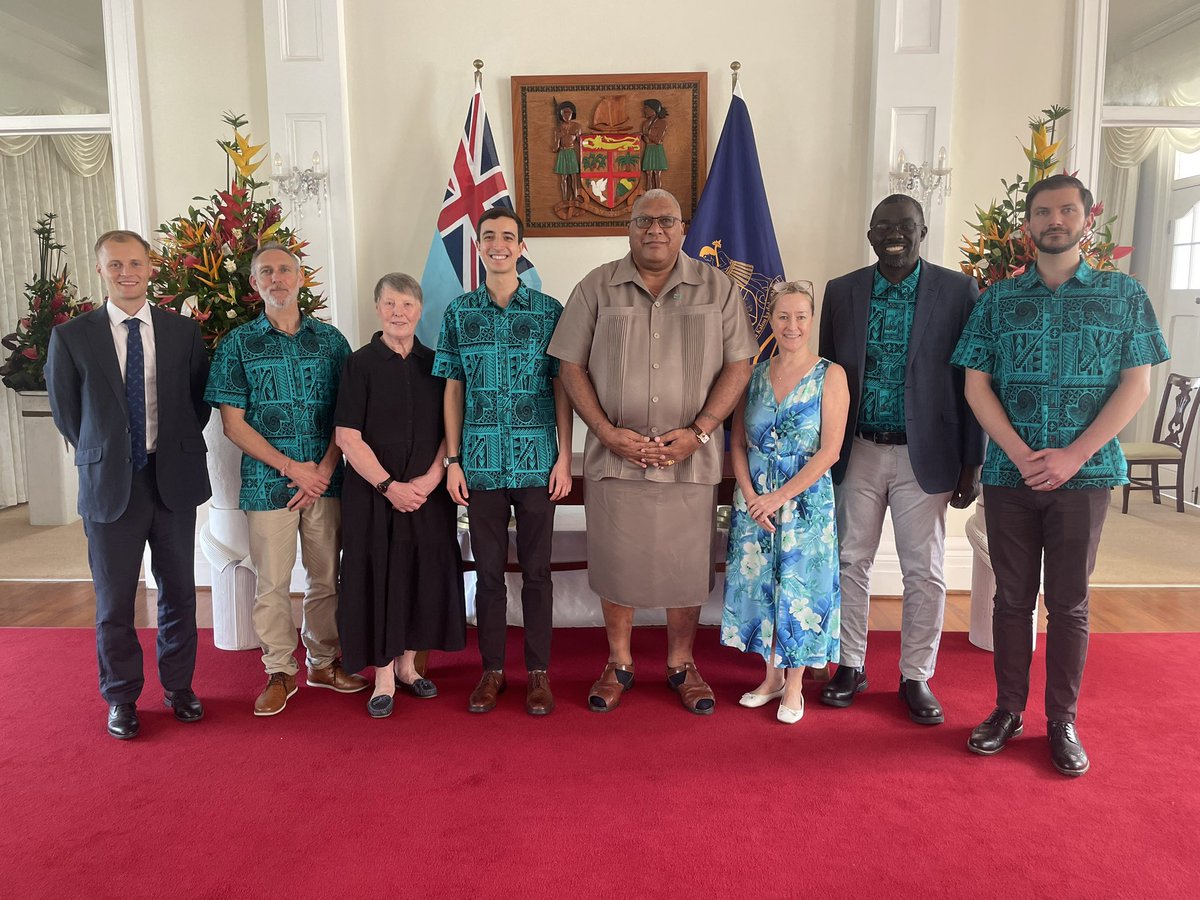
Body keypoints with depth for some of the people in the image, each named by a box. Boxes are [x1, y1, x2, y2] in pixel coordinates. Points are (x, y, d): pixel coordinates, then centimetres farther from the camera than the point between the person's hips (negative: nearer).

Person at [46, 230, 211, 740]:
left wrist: (177, 451, 3)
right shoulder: (71, 337, -2)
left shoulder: (183, 332, 1)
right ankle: (121, 697, 27)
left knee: (179, 592, 12)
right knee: (114, 600, 9)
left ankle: (178, 686, 29)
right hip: (109, 485, -1)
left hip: (173, 481, 1)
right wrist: (100, 456, 4)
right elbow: (65, 412, 5)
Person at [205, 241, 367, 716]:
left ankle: (323, 662, 26)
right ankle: (280, 672, 21)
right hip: (267, 481, -1)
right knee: (272, 583, 5)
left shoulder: (330, 338, 6)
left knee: (326, 576, 9)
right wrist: (291, 467, -11)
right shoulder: (237, 344, 2)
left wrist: (325, 470, -9)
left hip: (325, 479, 2)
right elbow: (233, 423, -2)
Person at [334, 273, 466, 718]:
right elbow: (348, 437, -7)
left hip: (427, 492, 3)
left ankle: (407, 664, 27)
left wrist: (431, 478, -10)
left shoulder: (434, 363, 6)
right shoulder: (360, 364, -2)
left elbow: (451, 429, 5)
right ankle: (383, 678, 15)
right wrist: (389, 486, -15)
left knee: (424, 575, 8)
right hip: (373, 493, -3)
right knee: (378, 577, 2)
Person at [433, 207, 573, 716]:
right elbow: (453, 391, 7)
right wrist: (453, 461, 2)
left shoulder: (549, 311, 2)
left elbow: (562, 388, 3)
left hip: (538, 463, -1)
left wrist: (564, 458, -3)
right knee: (488, 572, 9)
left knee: (537, 571, 7)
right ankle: (492, 670, 24)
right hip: (481, 464, 1)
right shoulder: (459, 312, 6)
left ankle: (539, 672, 20)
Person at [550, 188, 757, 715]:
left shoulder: (716, 288, 4)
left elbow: (738, 365, 1)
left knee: (686, 566, 9)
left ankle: (681, 665, 29)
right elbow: (572, 365, 2)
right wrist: (607, 432, -10)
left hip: (690, 459, 0)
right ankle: (619, 665, 29)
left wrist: (699, 431, -10)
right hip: (614, 455, 0)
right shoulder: (597, 288, 4)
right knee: (616, 563, 9)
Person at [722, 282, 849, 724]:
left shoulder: (830, 375, -6)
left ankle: (794, 687, 20)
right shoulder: (754, 374, 5)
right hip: (754, 501, 4)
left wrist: (779, 497, -14)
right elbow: (738, 444, 6)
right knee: (760, 585, 10)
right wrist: (750, 496, -8)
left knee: (800, 590, 3)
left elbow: (829, 450, -11)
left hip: (805, 499, -3)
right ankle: (772, 676, 29)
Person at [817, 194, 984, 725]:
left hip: (925, 455, -1)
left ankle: (917, 677, 24)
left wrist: (972, 463, -4)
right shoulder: (841, 291, 4)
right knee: (850, 562, 10)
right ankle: (851, 667, 27)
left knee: (925, 572, 7)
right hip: (857, 452, 2)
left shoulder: (958, 291, -2)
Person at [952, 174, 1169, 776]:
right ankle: (1008, 711, 22)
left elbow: (1136, 385, -1)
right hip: (1009, 473, 1)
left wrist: (1073, 456, -13)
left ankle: (1063, 722, 20)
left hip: (1084, 473, -1)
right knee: (1012, 596, 9)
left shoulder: (1124, 295, 4)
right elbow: (976, 385, 1)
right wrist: (1022, 454, -11)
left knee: (1069, 602, 7)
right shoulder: (998, 299, 6)